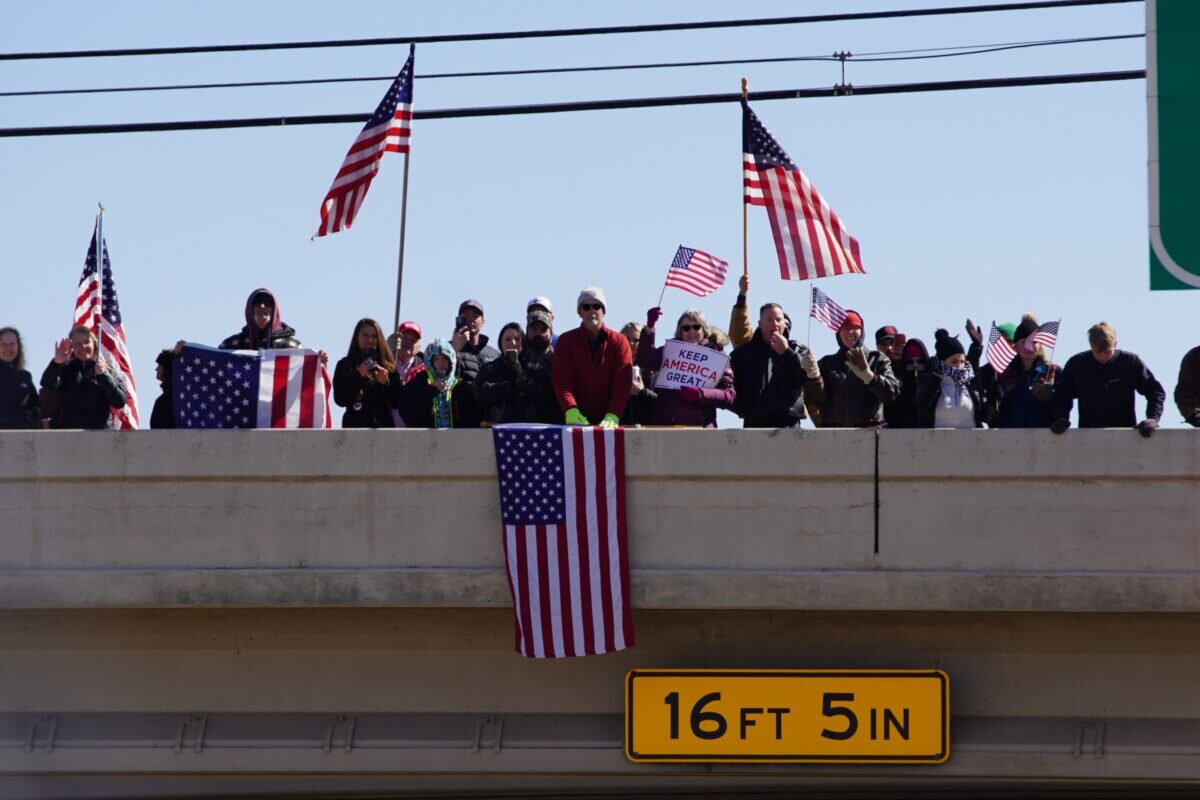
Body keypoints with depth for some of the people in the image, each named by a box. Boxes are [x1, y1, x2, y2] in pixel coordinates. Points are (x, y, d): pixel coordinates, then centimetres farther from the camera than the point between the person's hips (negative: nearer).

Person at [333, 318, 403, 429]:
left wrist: (386, 383, -11)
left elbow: (396, 402, 7)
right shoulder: (344, 365, 7)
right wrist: (359, 376, -14)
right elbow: (340, 399, -4)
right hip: (355, 429, -1)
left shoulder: (387, 366, 10)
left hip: (383, 428, 1)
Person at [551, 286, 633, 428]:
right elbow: (561, 379, -4)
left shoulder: (619, 342, 6)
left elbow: (623, 381, -5)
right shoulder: (566, 341, 6)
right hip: (575, 421, 0)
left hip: (607, 421, 0)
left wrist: (613, 415, -21)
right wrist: (571, 410, -23)